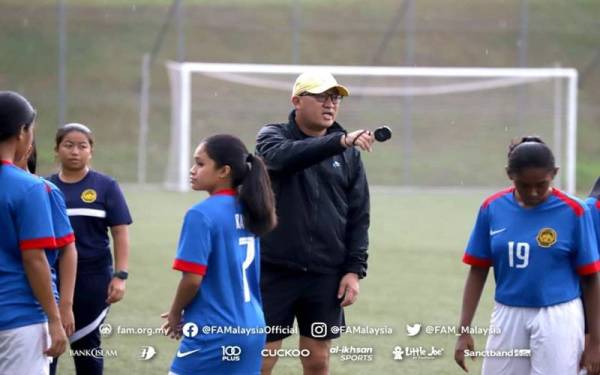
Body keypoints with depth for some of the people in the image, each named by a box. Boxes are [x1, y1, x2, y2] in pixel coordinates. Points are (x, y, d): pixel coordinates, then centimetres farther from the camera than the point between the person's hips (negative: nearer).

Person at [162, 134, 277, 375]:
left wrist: (175, 313, 2)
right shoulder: (247, 212, 9)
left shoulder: (202, 214, -14)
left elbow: (193, 279, -17)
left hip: (214, 333, -8)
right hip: (252, 329, 8)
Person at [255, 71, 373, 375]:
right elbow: (283, 156, -25)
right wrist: (338, 141, -38)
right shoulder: (273, 136, -1)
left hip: (326, 275, 3)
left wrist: (355, 269, 0)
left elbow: (358, 215, 10)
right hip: (274, 271, -3)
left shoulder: (349, 154, 8)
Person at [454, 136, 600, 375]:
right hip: (507, 318, 3)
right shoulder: (492, 208, 1)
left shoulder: (573, 211, -7)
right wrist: (464, 330, 3)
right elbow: (478, 272, 7)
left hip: (557, 319, -3)